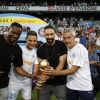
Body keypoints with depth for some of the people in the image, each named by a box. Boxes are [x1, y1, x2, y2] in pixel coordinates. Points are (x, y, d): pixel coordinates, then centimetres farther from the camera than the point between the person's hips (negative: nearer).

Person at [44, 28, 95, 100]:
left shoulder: (80, 48, -16)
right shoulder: (67, 49, 5)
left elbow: (73, 70, -20)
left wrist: (55, 72, -24)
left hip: (84, 86, -5)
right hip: (71, 86, 6)